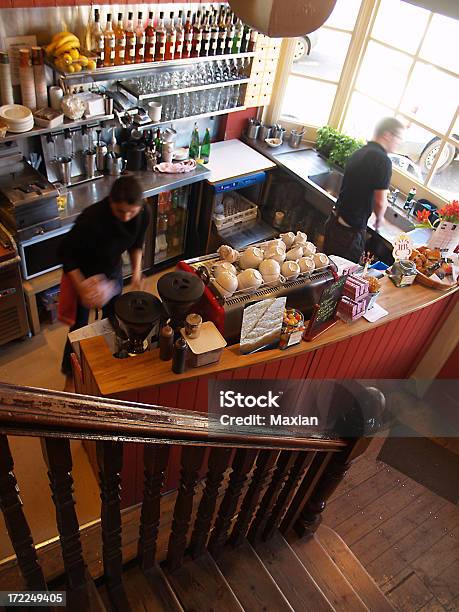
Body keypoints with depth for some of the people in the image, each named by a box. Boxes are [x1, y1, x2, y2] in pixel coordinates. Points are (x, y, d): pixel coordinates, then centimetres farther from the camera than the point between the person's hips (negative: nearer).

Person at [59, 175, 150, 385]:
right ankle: (70, 374, 35)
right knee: (79, 327, 10)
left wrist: (136, 270, -13)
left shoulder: (144, 213, -23)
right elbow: (65, 252, -24)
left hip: (113, 270, 5)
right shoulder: (92, 218, -39)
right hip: (83, 274, -4)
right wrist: (81, 286, -28)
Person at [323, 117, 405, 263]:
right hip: (351, 230, -8)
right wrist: (379, 218, 5)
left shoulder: (359, 153, 10)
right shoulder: (383, 160, -16)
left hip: (335, 219, 8)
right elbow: (380, 202, -16)